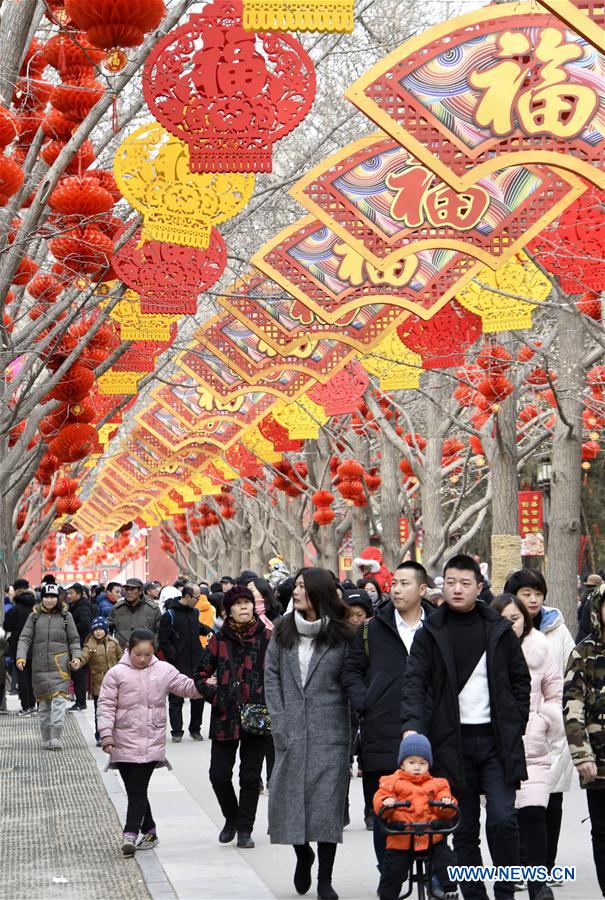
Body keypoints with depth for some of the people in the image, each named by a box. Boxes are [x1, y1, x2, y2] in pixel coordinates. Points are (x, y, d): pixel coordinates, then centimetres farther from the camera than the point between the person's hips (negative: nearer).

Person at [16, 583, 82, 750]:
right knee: (43, 702, 5)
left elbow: (74, 639, 12)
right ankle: (46, 739, 14)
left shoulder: (66, 616, 9)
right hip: (40, 666, 1)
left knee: (59, 699, -15)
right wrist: (21, 657, -10)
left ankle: (56, 737, -18)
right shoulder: (34, 616, 10)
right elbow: (25, 638, 5)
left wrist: (76, 657, -4)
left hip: (60, 665, -1)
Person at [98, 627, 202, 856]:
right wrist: (106, 735, -10)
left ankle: (130, 834, -14)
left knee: (138, 790, -8)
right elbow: (106, 706, -2)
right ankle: (149, 831, 21)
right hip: (125, 743, 1)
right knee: (134, 791, 8)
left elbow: (187, 686, 12)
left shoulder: (164, 670, 6)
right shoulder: (117, 674, -1)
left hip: (151, 744, -1)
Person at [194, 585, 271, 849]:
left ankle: (245, 828, 15)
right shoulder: (219, 640, 4)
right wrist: (216, 697, -2)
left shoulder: (267, 639, 0)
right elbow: (202, 675, 10)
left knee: (250, 776, 3)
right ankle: (231, 818, 26)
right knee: (219, 774, 1)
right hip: (225, 719, 1)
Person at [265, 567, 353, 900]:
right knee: (290, 797, 6)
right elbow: (271, 676, 6)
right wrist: (279, 721, -2)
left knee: (327, 801, -2)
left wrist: (346, 725, -8)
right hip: (291, 732, 3)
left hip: (329, 733, -3)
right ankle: (303, 855, 33)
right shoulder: (283, 632, 7)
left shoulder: (341, 636, -2)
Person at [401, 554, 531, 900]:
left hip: (497, 740, 0)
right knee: (464, 829, 6)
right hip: (452, 743, 0)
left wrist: (516, 726, 3)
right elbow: (415, 682, -6)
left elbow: (521, 680, 11)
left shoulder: (499, 630, 6)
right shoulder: (430, 633, 3)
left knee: (503, 820, -10)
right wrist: (412, 725, -21)